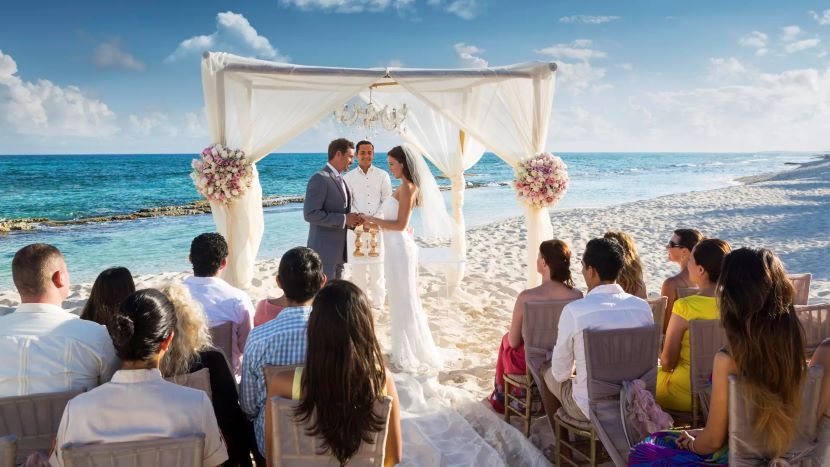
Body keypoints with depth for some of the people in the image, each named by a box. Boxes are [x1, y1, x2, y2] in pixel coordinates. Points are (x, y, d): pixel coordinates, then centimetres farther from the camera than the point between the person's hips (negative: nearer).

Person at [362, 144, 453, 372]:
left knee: (404, 300, 0)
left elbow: (400, 225, -19)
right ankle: (404, 351, 27)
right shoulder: (405, 187, 13)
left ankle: (413, 355, 12)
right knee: (400, 299, 16)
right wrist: (375, 224, 11)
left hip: (400, 248, -10)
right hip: (396, 248, 10)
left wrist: (373, 220, -12)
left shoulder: (407, 187, -15)